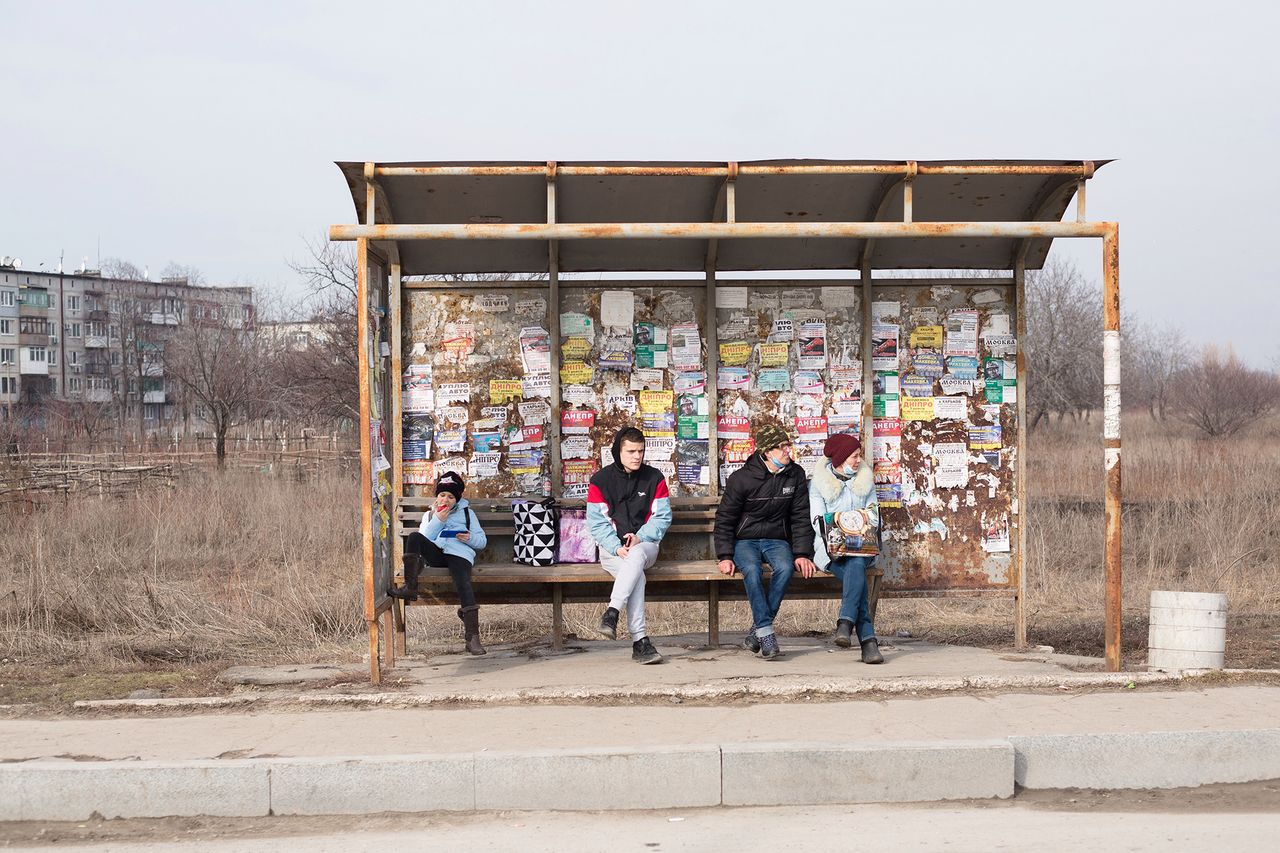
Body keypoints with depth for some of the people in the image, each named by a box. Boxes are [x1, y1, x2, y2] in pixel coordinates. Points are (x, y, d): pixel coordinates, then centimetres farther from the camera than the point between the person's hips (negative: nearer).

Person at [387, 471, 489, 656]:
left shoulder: (466, 512, 25)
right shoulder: (429, 514, 29)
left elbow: (482, 541, 20)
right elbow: (424, 539, 11)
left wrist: (470, 538, -2)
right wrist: (438, 521, 0)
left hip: (459, 553, -2)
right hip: (435, 554, 2)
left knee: (464, 585, -33)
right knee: (414, 537, -29)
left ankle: (472, 637, -40)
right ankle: (410, 587, -36)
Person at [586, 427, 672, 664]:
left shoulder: (654, 478, 7)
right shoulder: (600, 480, 2)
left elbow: (662, 517, 4)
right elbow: (596, 522, -2)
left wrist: (639, 538, -14)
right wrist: (617, 547, -17)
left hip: (645, 545, 1)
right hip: (612, 548, -1)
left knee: (636, 556, -38)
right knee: (637, 576, -33)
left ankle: (611, 614, -43)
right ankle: (640, 641, -38)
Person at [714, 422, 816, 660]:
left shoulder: (795, 475, 1)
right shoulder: (741, 478, -8)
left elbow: (801, 518, 5)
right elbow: (724, 520, -2)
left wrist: (802, 554, -6)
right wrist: (725, 556, -13)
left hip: (777, 540, 2)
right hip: (744, 540, -2)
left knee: (786, 568, -32)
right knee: (752, 570, -35)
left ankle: (757, 631, -24)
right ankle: (766, 633, -32)